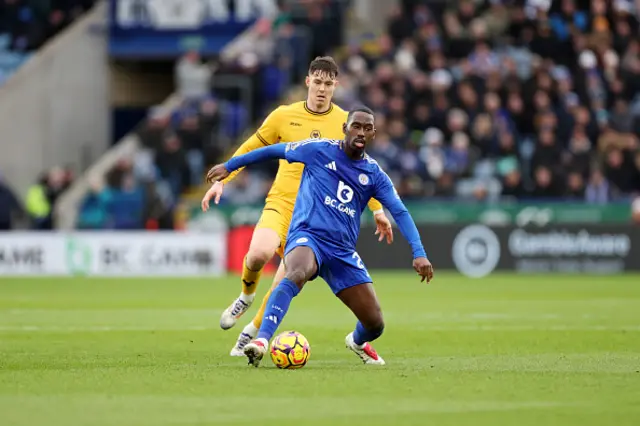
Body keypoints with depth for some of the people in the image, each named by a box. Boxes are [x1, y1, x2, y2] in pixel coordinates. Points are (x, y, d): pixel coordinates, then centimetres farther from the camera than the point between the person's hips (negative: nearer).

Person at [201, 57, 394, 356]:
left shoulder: (345, 123, 4)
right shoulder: (284, 116, 2)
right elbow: (249, 149, 12)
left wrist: (377, 210, 9)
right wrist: (221, 180, 3)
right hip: (281, 201, 0)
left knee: (286, 281, -9)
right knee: (259, 253, -28)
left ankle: (253, 331, 14)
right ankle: (246, 295, 5)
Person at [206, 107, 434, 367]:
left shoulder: (374, 174, 7)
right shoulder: (319, 150, 0)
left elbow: (400, 212, 2)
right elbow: (274, 151, 11)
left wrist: (419, 253, -11)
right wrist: (229, 166, 17)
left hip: (343, 252, 4)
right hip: (307, 237, -4)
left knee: (375, 325, 1)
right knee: (296, 275, -42)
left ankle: (357, 342, 40)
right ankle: (262, 341, -52)